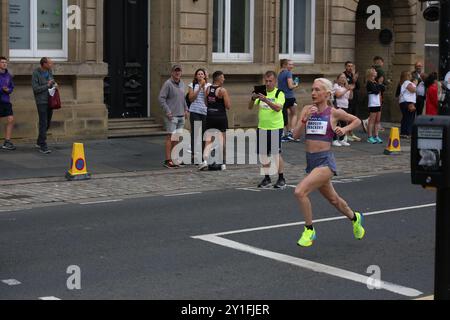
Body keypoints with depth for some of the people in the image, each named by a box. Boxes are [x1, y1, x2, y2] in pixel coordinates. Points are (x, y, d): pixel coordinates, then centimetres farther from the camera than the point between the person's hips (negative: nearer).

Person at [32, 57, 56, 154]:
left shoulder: (49, 71, 7)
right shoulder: (36, 73, -12)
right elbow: (35, 89, -16)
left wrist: (55, 84, -1)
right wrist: (47, 85, -17)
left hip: (50, 101, 7)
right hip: (41, 102, -7)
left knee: (48, 123, 13)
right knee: (43, 124, -8)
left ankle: (40, 142, 30)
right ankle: (43, 146, -3)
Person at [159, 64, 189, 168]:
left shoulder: (182, 84, 14)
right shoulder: (168, 84, -9)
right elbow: (161, 98, -13)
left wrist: (185, 109, 13)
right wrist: (167, 111, -17)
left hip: (181, 116, 7)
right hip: (172, 116, -7)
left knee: (177, 138, 10)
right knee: (170, 137, -9)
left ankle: (174, 158, 16)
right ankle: (168, 160, -8)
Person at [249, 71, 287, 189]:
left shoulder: (279, 93, -5)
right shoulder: (261, 92, 9)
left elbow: (278, 108, -22)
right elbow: (251, 107, 3)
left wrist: (266, 100, -34)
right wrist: (253, 99, -18)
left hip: (275, 127, -5)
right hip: (262, 127, 5)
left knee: (276, 154, -4)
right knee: (263, 154, 7)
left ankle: (281, 179, 7)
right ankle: (267, 178, 17)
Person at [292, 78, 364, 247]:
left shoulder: (334, 113, -5)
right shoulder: (307, 109, 5)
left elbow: (357, 121, 11)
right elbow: (296, 134, -3)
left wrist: (344, 129, -6)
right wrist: (305, 118, -17)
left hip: (325, 160, -6)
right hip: (310, 160, 6)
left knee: (300, 192, -24)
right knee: (333, 199, 23)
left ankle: (309, 230, -5)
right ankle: (355, 217, 51)